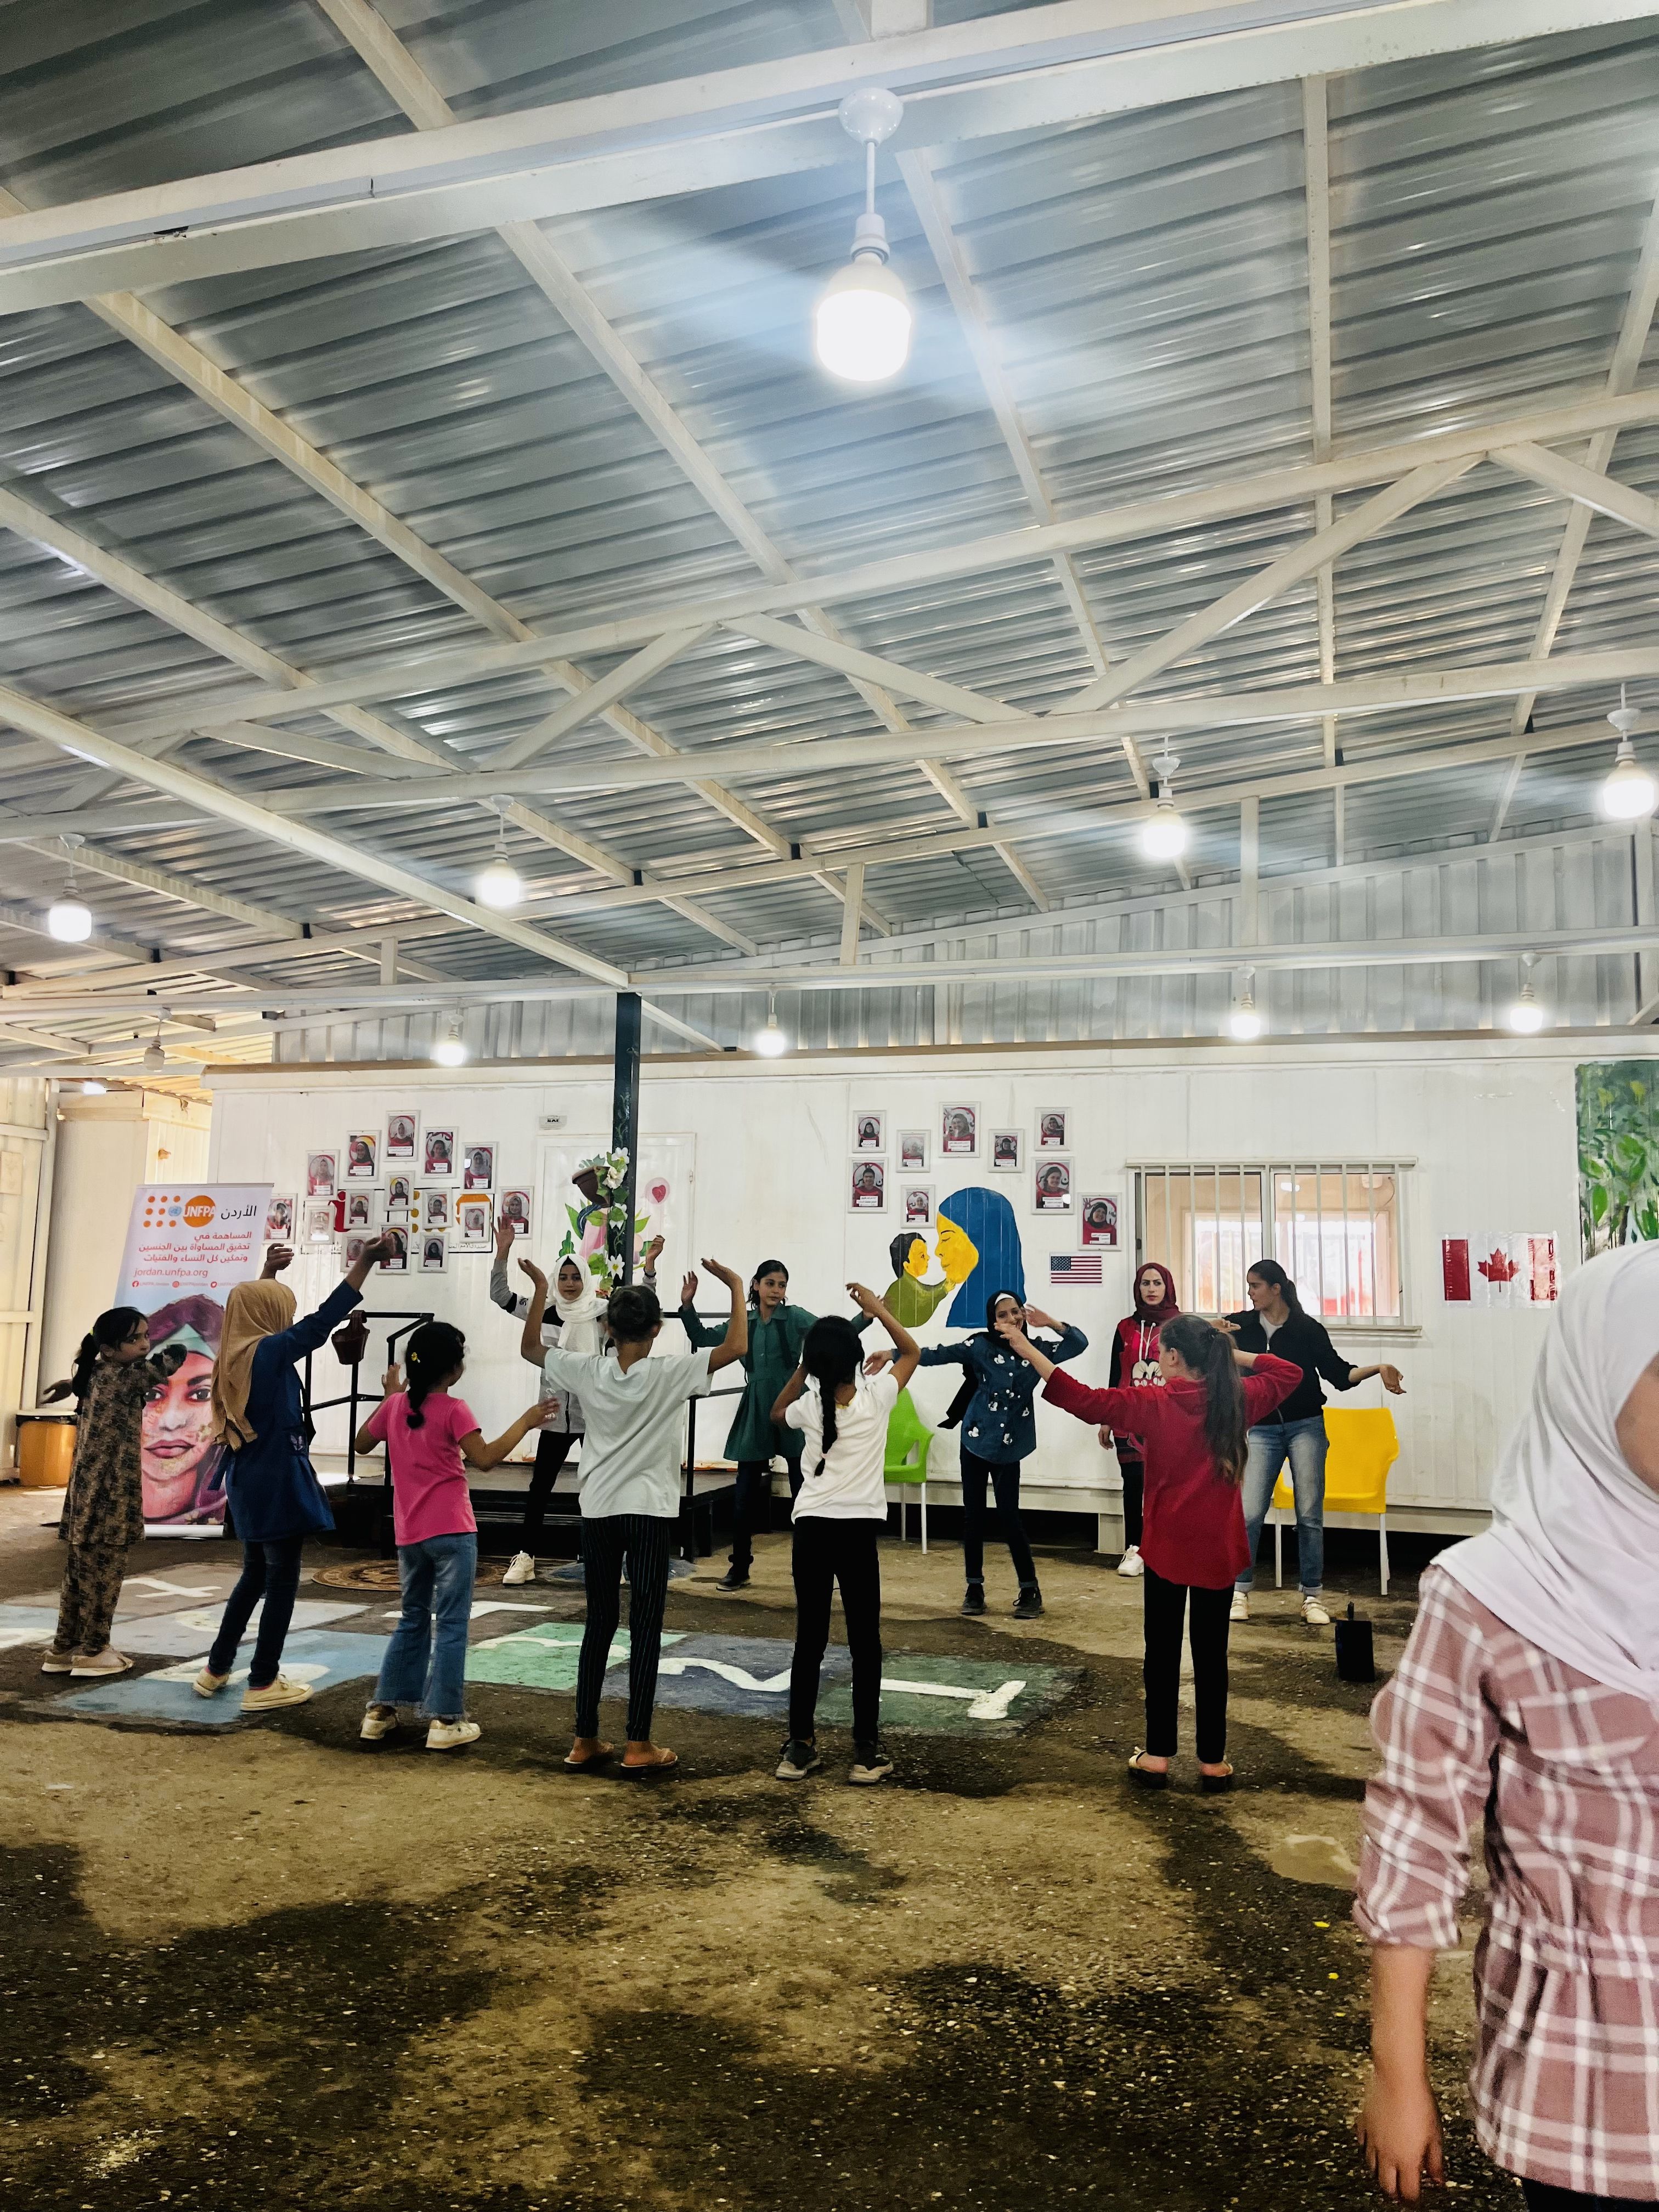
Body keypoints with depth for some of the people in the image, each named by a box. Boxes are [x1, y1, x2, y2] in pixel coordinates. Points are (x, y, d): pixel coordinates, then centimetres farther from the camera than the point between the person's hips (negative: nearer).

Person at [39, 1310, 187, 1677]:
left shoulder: (93, 1375, 11)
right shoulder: (125, 1376, -14)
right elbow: (176, 1356, -10)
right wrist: (148, 1358, 6)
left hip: (88, 1489, 9)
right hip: (109, 1491, -9)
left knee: (80, 1571, 15)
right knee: (103, 1572, 1)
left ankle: (64, 1648, 24)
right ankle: (93, 1652, 9)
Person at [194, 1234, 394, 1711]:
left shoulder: (237, 1353, 6)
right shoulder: (266, 1353, -17)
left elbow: (252, 1304, 27)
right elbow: (322, 1321, -24)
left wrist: (270, 1272, 26)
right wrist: (365, 1261, -26)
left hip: (251, 1481, 9)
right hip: (277, 1482, -9)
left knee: (255, 1576, 22)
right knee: (281, 1581, 2)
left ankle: (216, 1669, 29)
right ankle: (262, 1684, 8)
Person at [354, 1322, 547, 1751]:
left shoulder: (395, 1406, 5)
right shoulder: (453, 1410, -13)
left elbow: (362, 1444, 21)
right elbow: (485, 1459, -21)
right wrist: (525, 1422, -14)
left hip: (409, 1534, 6)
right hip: (451, 1531, -6)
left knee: (413, 1619, 19)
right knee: (451, 1623, 0)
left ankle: (381, 1710, 20)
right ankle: (444, 1719, 0)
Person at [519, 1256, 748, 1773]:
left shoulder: (587, 1372, -4)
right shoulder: (668, 1376, -13)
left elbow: (530, 1348, 11)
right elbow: (735, 1347, -18)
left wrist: (540, 1290, 12)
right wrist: (737, 1288, -10)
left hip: (597, 1512, 4)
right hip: (649, 1514, -4)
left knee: (598, 1624, 13)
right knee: (645, 1629, 3)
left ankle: (584, 1741, 17)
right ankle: (638, 1747, 5)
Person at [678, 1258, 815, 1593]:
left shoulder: (795, 1318, -2)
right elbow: (703, 1338, 15)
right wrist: (688, 1306, 0)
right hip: (754, 1414, 3)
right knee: (745, 1498, 8)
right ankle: (739, 1569, 22)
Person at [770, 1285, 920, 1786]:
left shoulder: (808, 1406, 0)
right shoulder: (876, 1396, -5)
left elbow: (776, 1412, 25)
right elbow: (911, 1352, 12)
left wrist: (804, 1369, 18)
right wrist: (878, 1310, 12)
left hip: (812, 1530, 2)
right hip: (858, 1531, -2)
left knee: (809, 1641, 10)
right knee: (865, 1642, 7)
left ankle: (800, 1746, 15)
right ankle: (866, 1750, 11)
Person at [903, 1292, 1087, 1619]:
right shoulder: (981, 1346, -6)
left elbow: (1079, 1343, -2)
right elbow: (937, 1355, -11)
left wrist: (1051, 1323, -17)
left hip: (1009, 1447, 0)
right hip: (976, 1440, 0)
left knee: (1009, 1516, -4)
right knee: (973, 1514, 5)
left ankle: (1030, 1590, 8)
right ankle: (974, 1587, 17)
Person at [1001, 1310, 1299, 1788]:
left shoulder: (1152, 1403, -13)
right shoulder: (1237, 1399, -4)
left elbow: (1083, 1400, -15)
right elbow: (1289, 1374, 12)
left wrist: (1028, 1350, -13)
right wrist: (1233, 1355, 6)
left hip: (1167, 1547, -2)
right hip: (1219, 1549, 2)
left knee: (1162, 1653, 10)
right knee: (1211, 1655, 9)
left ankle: (1157, 1756, 14)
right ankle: (1213, 1762, 15)